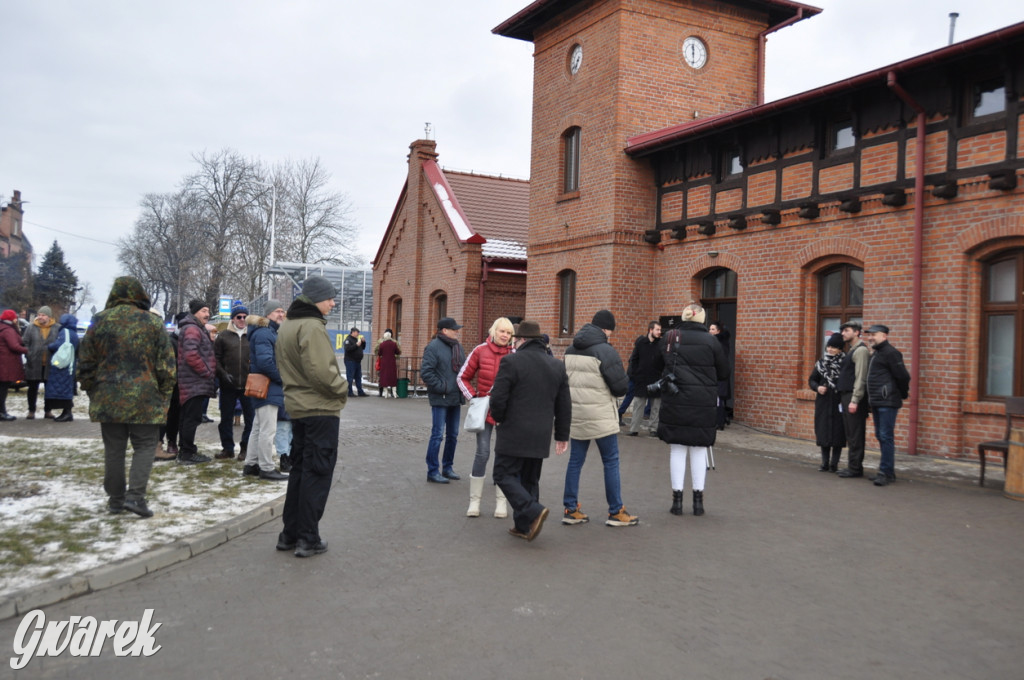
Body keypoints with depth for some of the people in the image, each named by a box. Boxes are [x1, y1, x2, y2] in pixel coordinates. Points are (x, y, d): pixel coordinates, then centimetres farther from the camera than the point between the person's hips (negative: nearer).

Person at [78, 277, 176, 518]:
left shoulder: (100, 321, 3)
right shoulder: (152, 322, -3)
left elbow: (87, 363, 7)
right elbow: (166, 364, -2)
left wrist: (92, 391, 18)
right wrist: (164, 394, 7)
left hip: (108, 398, 3)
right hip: (144, 399, -2)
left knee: (114, 449, 11)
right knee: (144, 446, 4)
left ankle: (116, 499, 17)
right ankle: (135, 495, -9)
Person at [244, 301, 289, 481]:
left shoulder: (270, 332, 18)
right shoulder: (263, 333, -16)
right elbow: (264, 361, -26)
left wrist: (282, 378, 9)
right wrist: (282, 378, -16)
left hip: (270, 387, 11)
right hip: (267, 389, -11)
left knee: (259, 428, 17)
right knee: (268, 430, -5)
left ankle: (250, 464, 25)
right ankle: (266, 468, 2)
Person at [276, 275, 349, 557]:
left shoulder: (286, 326, 15)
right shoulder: (312, 326, -17)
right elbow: (320, 371, -25)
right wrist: (342, 389, -11)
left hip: (297, 406, 9)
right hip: (321, 409, -9)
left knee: (299, 468, 17)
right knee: (317, 473, -1)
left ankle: (290, 533, 23)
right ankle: (308, 539, 4)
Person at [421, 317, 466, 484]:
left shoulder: (457, 346, 12)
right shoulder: (434, 346, -12)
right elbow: (426, 371, -17)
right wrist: (441, 387, -17)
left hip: (455, 398, 8)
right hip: (440, 399, -8)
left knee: (453, 435, 14)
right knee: (437, 435, -4)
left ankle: (447, 467, 26)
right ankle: (432, 471, 4)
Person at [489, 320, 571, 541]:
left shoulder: (511, 362, -11)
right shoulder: (557, 365, 9)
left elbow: (498, 398, -15)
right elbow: (564, 406, 11)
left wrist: (498, 418, 5)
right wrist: (562, 435, 17)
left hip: (514, 434, -6)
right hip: (541, 437, 6)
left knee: (504, 475, 3)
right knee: (530, 480, 14)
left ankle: (533, 511, -13)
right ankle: (523, 526, 16)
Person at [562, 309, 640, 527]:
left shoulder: (571, 350, 7)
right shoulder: (605, 351, -14)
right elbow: (621, 387, -14)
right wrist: (608, 390, 6)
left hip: (575, 415, 6)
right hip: (600, 416, -6)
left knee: (575, 461, 11)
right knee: (611, 462, 5)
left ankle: (570, 510, 15)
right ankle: (616, 512, 11)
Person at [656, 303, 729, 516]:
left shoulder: (670, 337, 0)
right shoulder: (710, 341, -3)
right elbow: (724, 373, 4)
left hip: (674, 402, 1)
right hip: (703, 403, -1)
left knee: (677, 449, 8)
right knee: (699, 450, 9)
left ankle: (677, 499, 10)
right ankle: (698, 499, 13)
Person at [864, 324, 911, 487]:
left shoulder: (891, 353, -12)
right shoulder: (875, 354, 18)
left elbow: (903, 376, -14)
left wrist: (903, 394, -2)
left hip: (887, 403, -10)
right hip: (876, 403, 10)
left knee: (886, 437, -9)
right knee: (880, 436, 13)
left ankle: (887, 472, -6)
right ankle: (886, 471, 20)